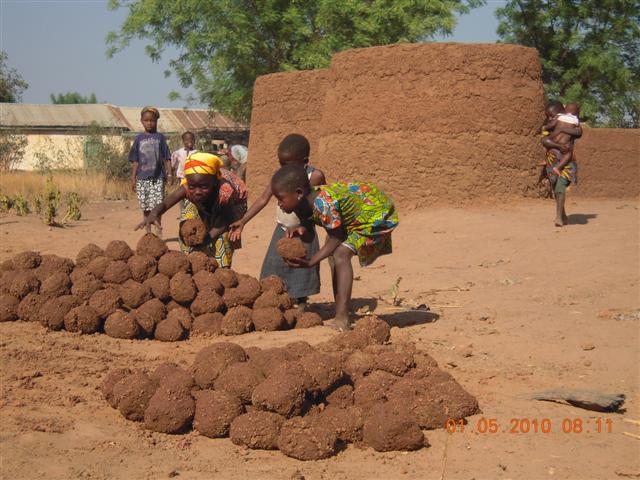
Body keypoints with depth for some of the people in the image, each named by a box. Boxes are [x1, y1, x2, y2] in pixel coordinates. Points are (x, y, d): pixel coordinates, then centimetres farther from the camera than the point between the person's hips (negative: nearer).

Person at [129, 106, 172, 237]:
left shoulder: (160, 137, 4)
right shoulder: (139, 139, 8)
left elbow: (167, 158, 5)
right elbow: (135, 161, 9)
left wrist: (169, 174, -3)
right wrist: (133, 178, 5)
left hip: (157, 177, -2)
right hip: (142, 178, 2)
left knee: (157, 206, -8)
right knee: (145, 207, 6)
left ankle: (158, 230, 0)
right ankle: (148, 232, 13)